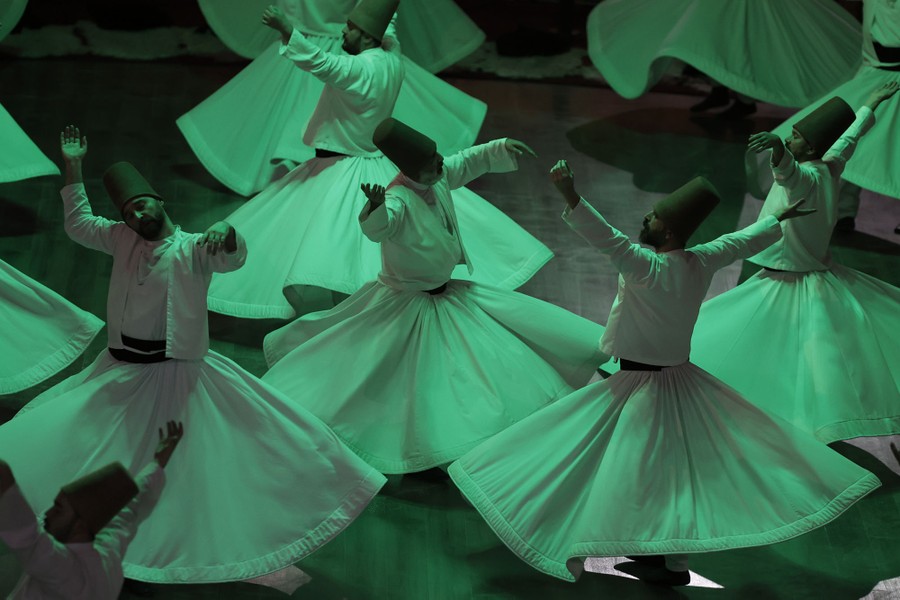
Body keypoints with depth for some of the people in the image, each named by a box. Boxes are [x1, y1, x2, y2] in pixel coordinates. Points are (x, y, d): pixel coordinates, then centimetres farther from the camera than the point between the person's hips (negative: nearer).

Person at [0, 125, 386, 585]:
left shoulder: (193, 249, -10)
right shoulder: (124, 240, 6)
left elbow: (232, 258, -29)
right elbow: (78, 224, 15)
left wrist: (225, 231, -53)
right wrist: (73, 169, 6)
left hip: (176, 371, -5)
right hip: (123, 368, 6)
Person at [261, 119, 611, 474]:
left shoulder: (440, 176, -10)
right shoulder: (399, 199, -33)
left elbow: (473, 160, 8)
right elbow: (375, 230, -52)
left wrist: (503, 147, -8)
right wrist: (376, 208, -73)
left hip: (447, 294, 7)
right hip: (405, 304, -7)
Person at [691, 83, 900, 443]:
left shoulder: (806, 178, -22)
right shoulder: (829, 170, 2)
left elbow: (787, 170, -48)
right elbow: (848, 139, 22)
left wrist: (778, 146, -70)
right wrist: (870, 106, 40)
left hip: (787, 292, -9)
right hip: (821, 278, 9)